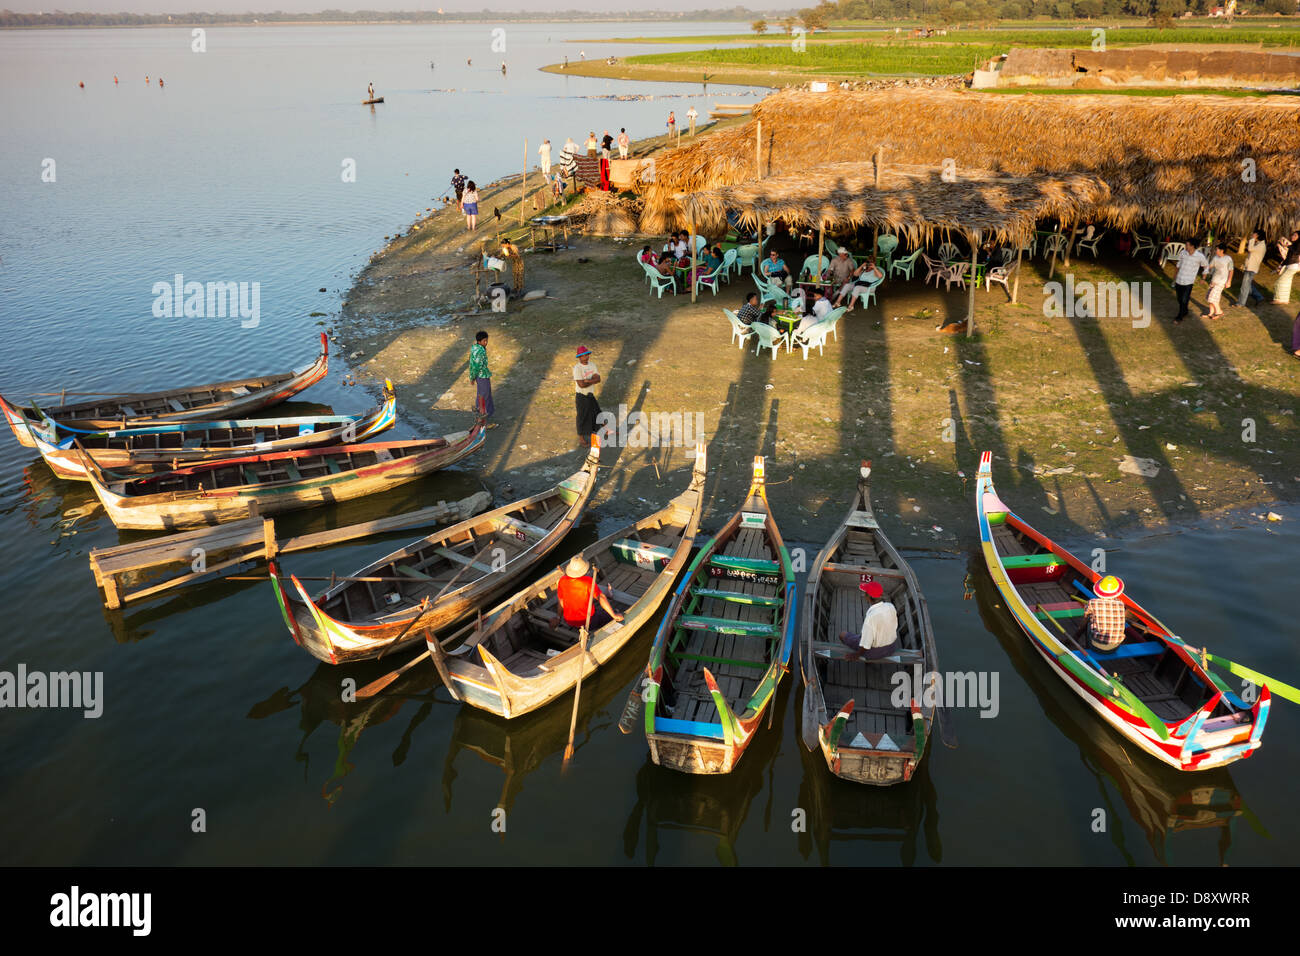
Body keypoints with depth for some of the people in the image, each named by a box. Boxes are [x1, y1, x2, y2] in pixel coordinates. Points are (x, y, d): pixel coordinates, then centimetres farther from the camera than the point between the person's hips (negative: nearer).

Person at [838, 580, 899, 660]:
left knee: (842, 634, 13)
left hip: (875, 652, -6)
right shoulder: (891, 607, -15)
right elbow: (895, 627, 3)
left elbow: (865, 645, -28)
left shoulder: (871, 617, -36)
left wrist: (856, 655, -9)